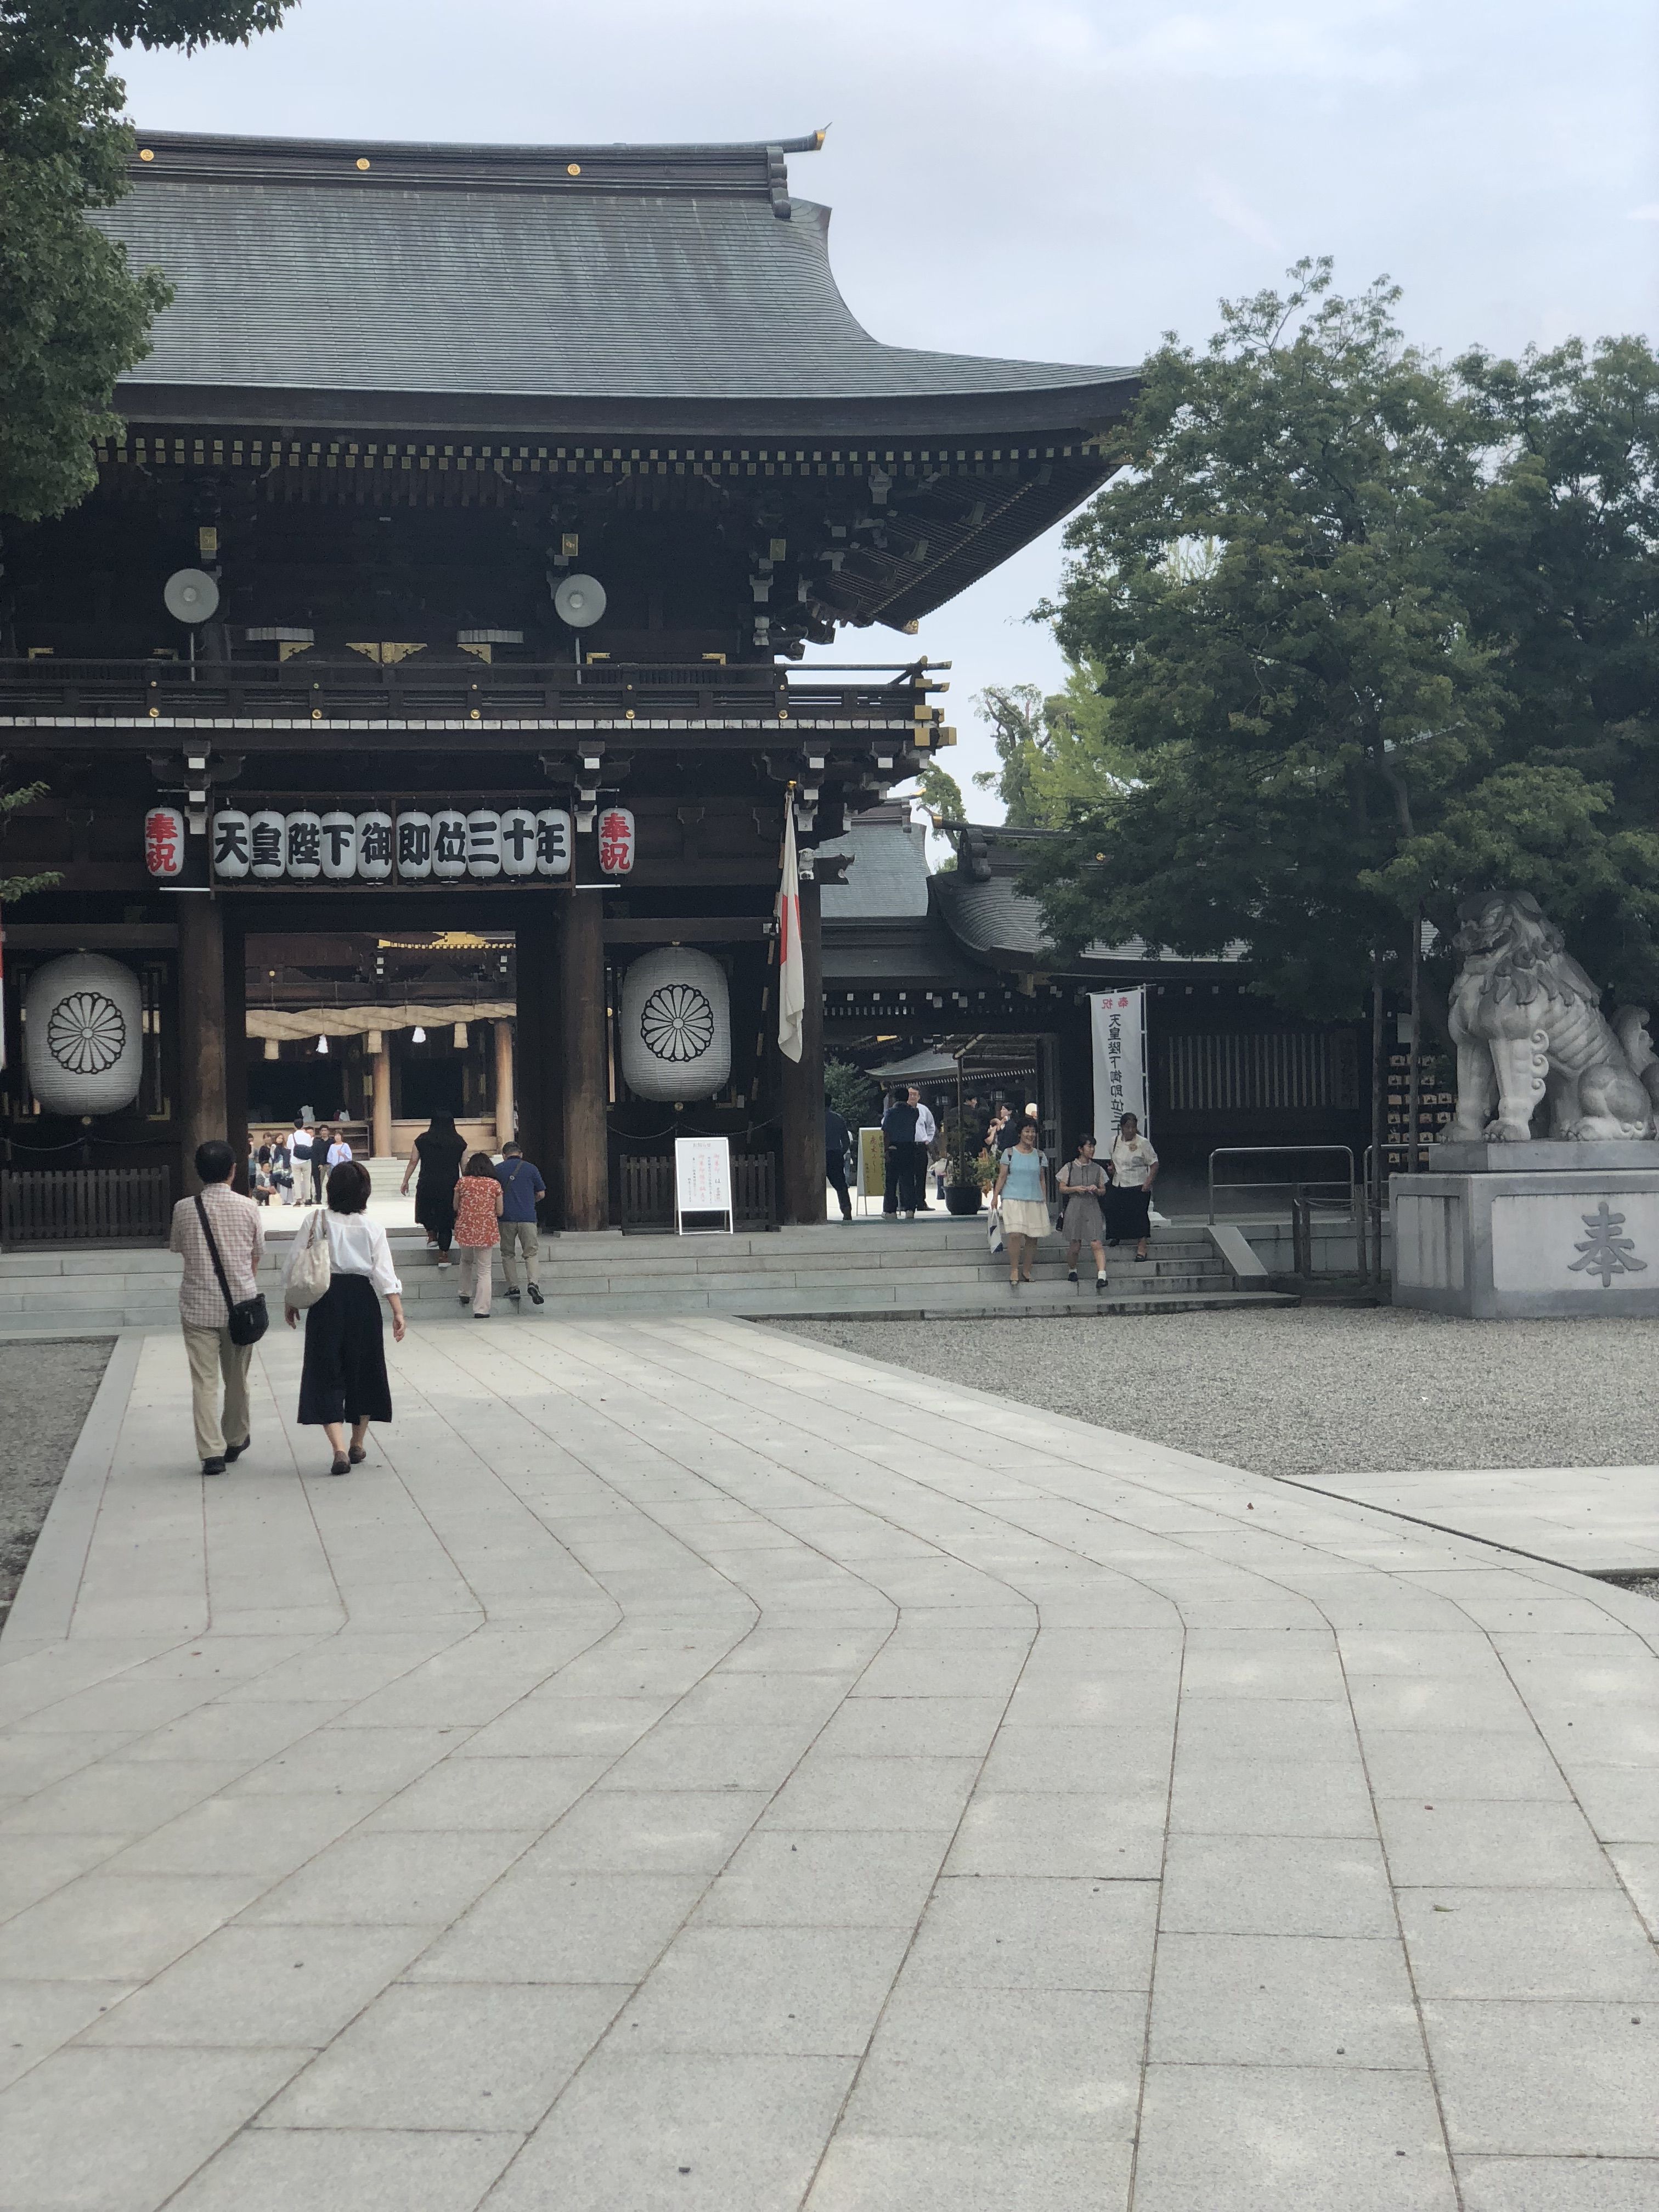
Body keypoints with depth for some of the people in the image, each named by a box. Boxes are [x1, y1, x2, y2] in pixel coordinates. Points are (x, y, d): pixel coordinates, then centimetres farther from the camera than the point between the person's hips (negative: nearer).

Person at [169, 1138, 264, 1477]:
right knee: (237, 1378, 16)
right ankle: (235, 1441, 32)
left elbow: (178, 1249, 9)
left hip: (198, 1305, -1)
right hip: (241, 1302, 1)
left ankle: (212, 1451, -9)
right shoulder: (248, 1208, -5)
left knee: (204, 1381, -1)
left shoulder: (184, 1209, -6)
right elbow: (257, 1257, 5)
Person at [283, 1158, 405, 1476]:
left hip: (326, 1301, -2)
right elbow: (385, 1272, -7)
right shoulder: (372, 1226, -2)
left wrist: (290, 1302, 12)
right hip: (362, 1299, 2)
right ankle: (357, 1444, 29)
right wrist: (398, 1312, -5)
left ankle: (340, 1448, -17)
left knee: (326, 1374, 0)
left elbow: (295, 1265, -1)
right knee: (363, 1370, 17)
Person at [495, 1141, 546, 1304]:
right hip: (528, 1217, 0)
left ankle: (513, 1287, 6)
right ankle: (533, 1282, -20)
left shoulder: (497, 1169, 5)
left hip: (506, 1218, 0)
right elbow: (541, 1194, 8)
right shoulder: (531, 1168, 4)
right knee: (532, 1253, 2)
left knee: (508, 1254, 13)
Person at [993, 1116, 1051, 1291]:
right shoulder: (1009, 1153, 4)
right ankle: (1014, 1270, -9)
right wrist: (995, 1197, -5)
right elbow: (1002, 1177, 2)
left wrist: (1045, 1202, 12)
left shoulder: (1039, 1156, 12)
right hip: (1013, 1199, -3)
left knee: (1033, 1237, 1)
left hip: (1035, 1201, 3)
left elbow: (1042, 1180, 16)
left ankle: (1026, 1270, 12)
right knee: (1015, 1234, -16)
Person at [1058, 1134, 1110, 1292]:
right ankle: (1072, 1270, 32)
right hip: (1075, 1208, -1)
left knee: (1097, 1244, -13)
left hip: (1092, 1209, 1)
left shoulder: (1097, 1169, 9)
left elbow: (1103, 1191, 14)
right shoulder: (1070, 1168, 4)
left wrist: (1096, 1190, -8)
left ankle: (1101, 1276, -22)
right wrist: (1075, 1189, -12)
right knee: (1075, 1246, 5)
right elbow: (1062, 1189, 5)